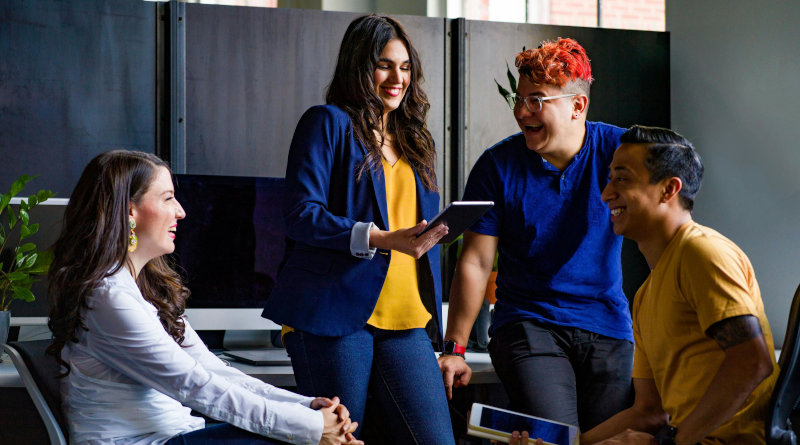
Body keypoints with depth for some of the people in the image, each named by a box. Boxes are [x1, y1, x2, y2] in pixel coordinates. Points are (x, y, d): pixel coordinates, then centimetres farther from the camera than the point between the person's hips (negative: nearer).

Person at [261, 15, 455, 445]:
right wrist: (382, 239, -19)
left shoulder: (412, 139, 22)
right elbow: (301, 216, -9)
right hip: (335, 311, -5)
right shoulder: (328, 123, 2)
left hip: (405, 319, 6)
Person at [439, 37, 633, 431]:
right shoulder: (498, 165, -1)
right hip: (527, 324, -1)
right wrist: (454, 349, -2)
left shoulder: (619, 151, -1)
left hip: (608, 329, 2)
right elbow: (475, 263, 1)